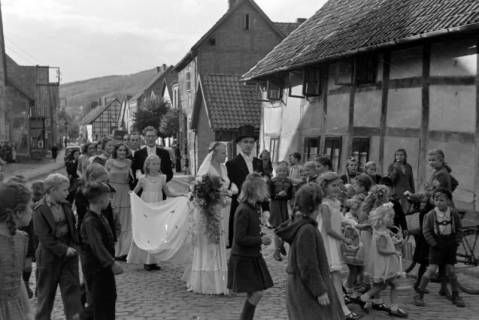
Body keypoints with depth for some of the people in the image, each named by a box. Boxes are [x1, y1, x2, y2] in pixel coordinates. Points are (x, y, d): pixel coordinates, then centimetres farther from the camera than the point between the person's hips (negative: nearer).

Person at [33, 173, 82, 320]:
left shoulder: (66, 206, 4)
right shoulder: (40, 210, -14)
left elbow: (73, 228, 11)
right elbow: (44, 237, -17)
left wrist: (77, 245, -4)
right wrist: (64, 249, -20)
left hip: (69, 253, 5)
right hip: (49, 257, -4)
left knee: (72, 288, 1)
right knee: (46, 293, 11)